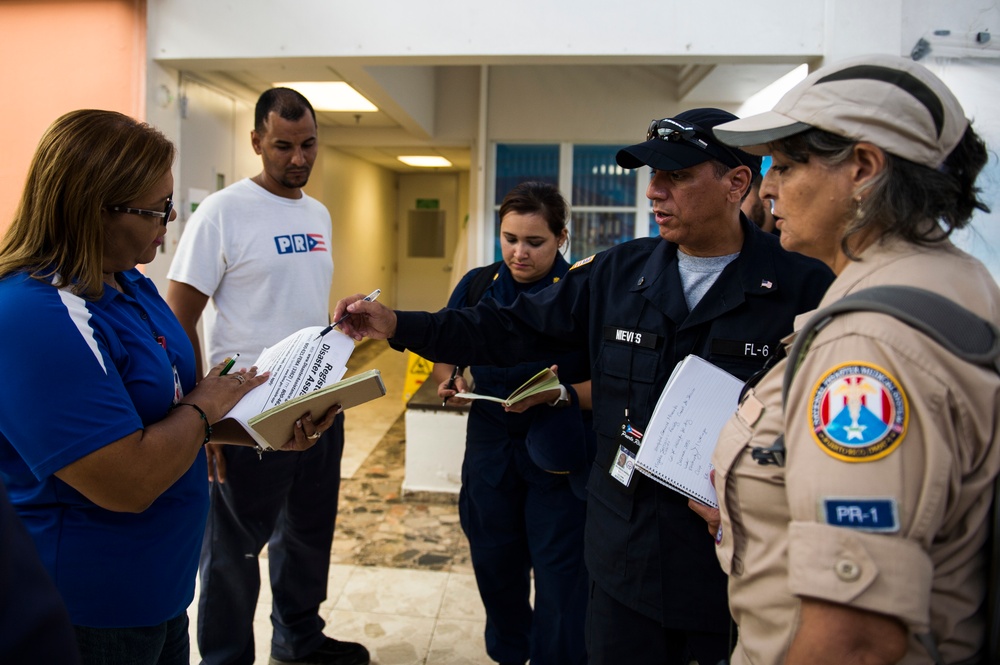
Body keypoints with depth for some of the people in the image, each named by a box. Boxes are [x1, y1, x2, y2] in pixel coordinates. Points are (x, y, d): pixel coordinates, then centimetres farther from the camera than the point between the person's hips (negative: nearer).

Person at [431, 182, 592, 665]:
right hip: (490, 449, 4)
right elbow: (445, 356, 12)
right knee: (495, 566, 18)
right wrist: (449, 382, -9)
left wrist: (559, 395, -28)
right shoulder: (477, 285, 3)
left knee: (560, 579, 2)